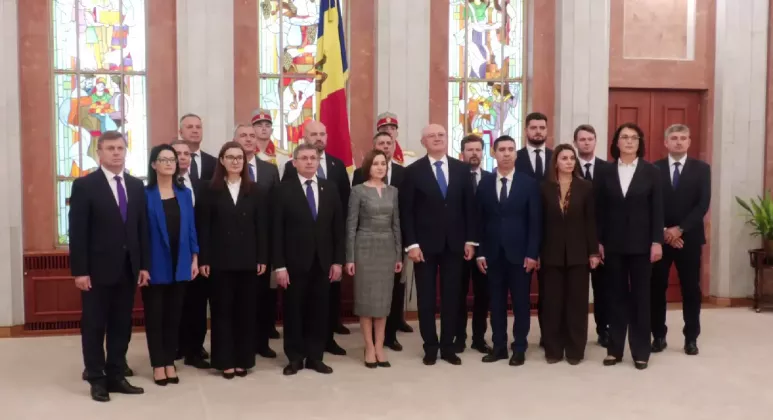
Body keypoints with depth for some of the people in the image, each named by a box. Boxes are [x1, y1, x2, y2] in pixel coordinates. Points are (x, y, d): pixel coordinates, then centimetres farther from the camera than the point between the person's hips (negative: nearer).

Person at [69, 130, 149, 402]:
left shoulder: (136, 185, 10)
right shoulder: (84, 185, -5)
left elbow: (142, 228, 10)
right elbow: (77, 232, -9)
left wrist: (144, 265, 5)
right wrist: (80, 271, -14)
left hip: (128, 268, 5)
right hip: (98, 268, -5)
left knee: (122, 325, 10)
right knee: (94, 326, 5)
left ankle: (116, 376, 20)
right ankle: (97, 379, 16)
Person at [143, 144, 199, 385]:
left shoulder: (185, 193, 7)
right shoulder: (145, 194, -5)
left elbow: (191, 227, 9)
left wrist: (194, 258, 4)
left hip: (180, 263, 4)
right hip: (155, 264, -4)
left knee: (174, 315, 11)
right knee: (154, 315, 5)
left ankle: (170, 363, 21)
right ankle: (158, 365, 15)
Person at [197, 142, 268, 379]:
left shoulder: (256, 191, 6)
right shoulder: (210, 191, 2)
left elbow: (261, 227, 3)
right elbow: (204, 227, -1)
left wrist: (262, 258, -2)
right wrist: (204, 259, -7)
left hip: (248, 260, 1)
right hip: (220, 260, -1)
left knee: (246, 310, 7)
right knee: (222, 310, 4)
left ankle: (243, 360, 16)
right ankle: (225, 361, 12)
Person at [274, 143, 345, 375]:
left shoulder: (330, 188, 7)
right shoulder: (283, 190, -3)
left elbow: (338, 226, 7)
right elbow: (277, 230, -6)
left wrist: (338, 260, 1)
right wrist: (279, 265, -11)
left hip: (323, 261, 3)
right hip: (295, 261, -3)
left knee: (319, 311, 9)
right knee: (293, 311, 6)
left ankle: (315, 357, 20)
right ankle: (295, 358, 19)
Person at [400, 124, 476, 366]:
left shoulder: (461, 169, 6)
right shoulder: (413, 171, -2)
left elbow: (469, 206, 7)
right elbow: (406, 211, -5)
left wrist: (470, 240, 2)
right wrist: (411, 244, -11)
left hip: (454, 243, 2)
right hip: (425, 244, -2)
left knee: (451, 296, 8)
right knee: (427, 297, 5)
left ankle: (448, 346, 18)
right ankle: (430, 346, 16)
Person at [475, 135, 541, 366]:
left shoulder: (529, 183, 0)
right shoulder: (485, 183, 6)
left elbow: (535, 221, -3)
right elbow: (480, 221, 6)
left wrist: (532, 253, -9)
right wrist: (480, 253, 0)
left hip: (520, 253, -2)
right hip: (493, 253, 2)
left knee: (520, 302, 5)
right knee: (496, 302, 8)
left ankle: (519, 348, 15)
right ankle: (499, 346, 17)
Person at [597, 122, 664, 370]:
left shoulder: (651, 172, 1)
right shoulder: (607, 173, 4)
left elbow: (657, 209, -2)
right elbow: (601, 210, 5)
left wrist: (657, 241, -8)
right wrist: (599, 241, 1)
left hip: (641, 243, -1)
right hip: (614, 243, 2)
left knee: (640, 296, 5)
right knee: (616, 295, 7)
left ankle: (641, 351, 13)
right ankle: (615, 349, 14)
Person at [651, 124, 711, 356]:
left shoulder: (701, 169, 3)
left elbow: (703, 205, -6)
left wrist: (679, 229, -14)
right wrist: (664, 232, -11)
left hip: (689, 238, 0)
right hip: (660, 238, 0)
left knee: (691, 289, 5)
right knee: (657, 288, 4)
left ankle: (691, 338, 15)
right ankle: (659, 336, 15)